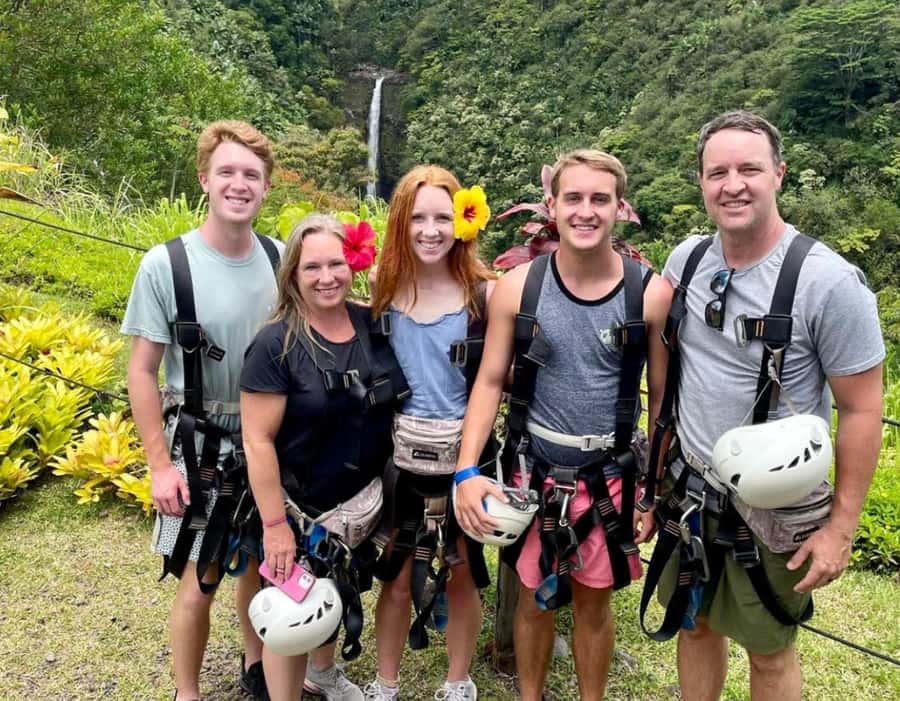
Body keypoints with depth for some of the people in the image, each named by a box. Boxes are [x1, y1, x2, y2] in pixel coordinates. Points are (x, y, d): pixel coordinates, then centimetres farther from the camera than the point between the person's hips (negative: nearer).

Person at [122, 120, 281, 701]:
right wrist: (160, 465, -12)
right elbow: (142, 371, -10)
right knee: (200, 582, 3)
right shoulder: (165, 265, -16)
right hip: (202, 447, -3)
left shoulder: (281, 259, -6)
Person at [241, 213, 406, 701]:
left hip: (363, 496, 6)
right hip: (300, 504, -5)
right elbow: (258, 441, -20)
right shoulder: (275, 345, -21)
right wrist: (274, 524, -19)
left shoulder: (374, 324, -7)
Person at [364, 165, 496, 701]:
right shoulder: (383, 288, -2)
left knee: (462, 573, 15)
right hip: (398, 452, 2)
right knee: (396, 575, 14)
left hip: (462, 452, -1)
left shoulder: (482, 291, -8)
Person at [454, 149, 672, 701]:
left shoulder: (652, 293, -10)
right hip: (536, 469, 1)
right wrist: (467, 471, -14)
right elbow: (490, 381, -4)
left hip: (610, 475, 0)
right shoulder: (518, 288, -9)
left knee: (594, 601, 16)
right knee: (535, 596, 16)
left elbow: (662, 398, -2)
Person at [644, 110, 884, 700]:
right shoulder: (685, 260, -3)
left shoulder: (829, 281, -19)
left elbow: (862, 410, -12)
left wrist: (841, 527, -10)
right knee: (695, 625, 21)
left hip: (774, 509, -4)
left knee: (770, 651, 15)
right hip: (688, 491, 5)